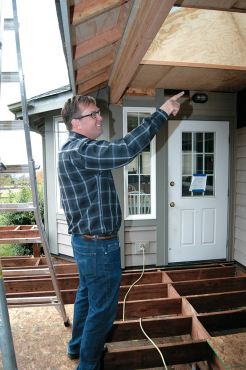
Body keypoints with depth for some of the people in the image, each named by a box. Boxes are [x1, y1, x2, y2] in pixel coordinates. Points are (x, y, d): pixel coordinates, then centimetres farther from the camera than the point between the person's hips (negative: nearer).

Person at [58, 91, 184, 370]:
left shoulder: (71, 151, 12)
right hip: (99, 245, -11)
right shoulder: (79, 150, -23)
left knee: (86, 294, 25)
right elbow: (125, 149, -35)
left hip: (84, 241, 11)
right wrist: (162, 113, -27)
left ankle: (77, 346, 45)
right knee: (103, 308, 7)